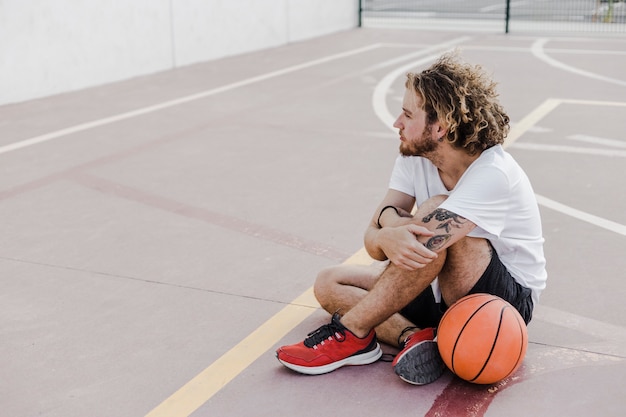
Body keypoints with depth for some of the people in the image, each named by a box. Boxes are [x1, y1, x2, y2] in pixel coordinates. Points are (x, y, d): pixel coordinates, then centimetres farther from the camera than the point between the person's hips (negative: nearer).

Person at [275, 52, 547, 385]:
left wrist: (389, 215, -20)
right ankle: (413, 338, -24)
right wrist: (385, 237, -34)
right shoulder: (414, 158, -5)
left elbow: (425, 244, -37)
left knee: (434, 213, -33)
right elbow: (373, 243, -12)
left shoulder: (494, 174, -27)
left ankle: (353, 334, -23)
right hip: (444, 291, 7)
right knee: (329, 284, -2)